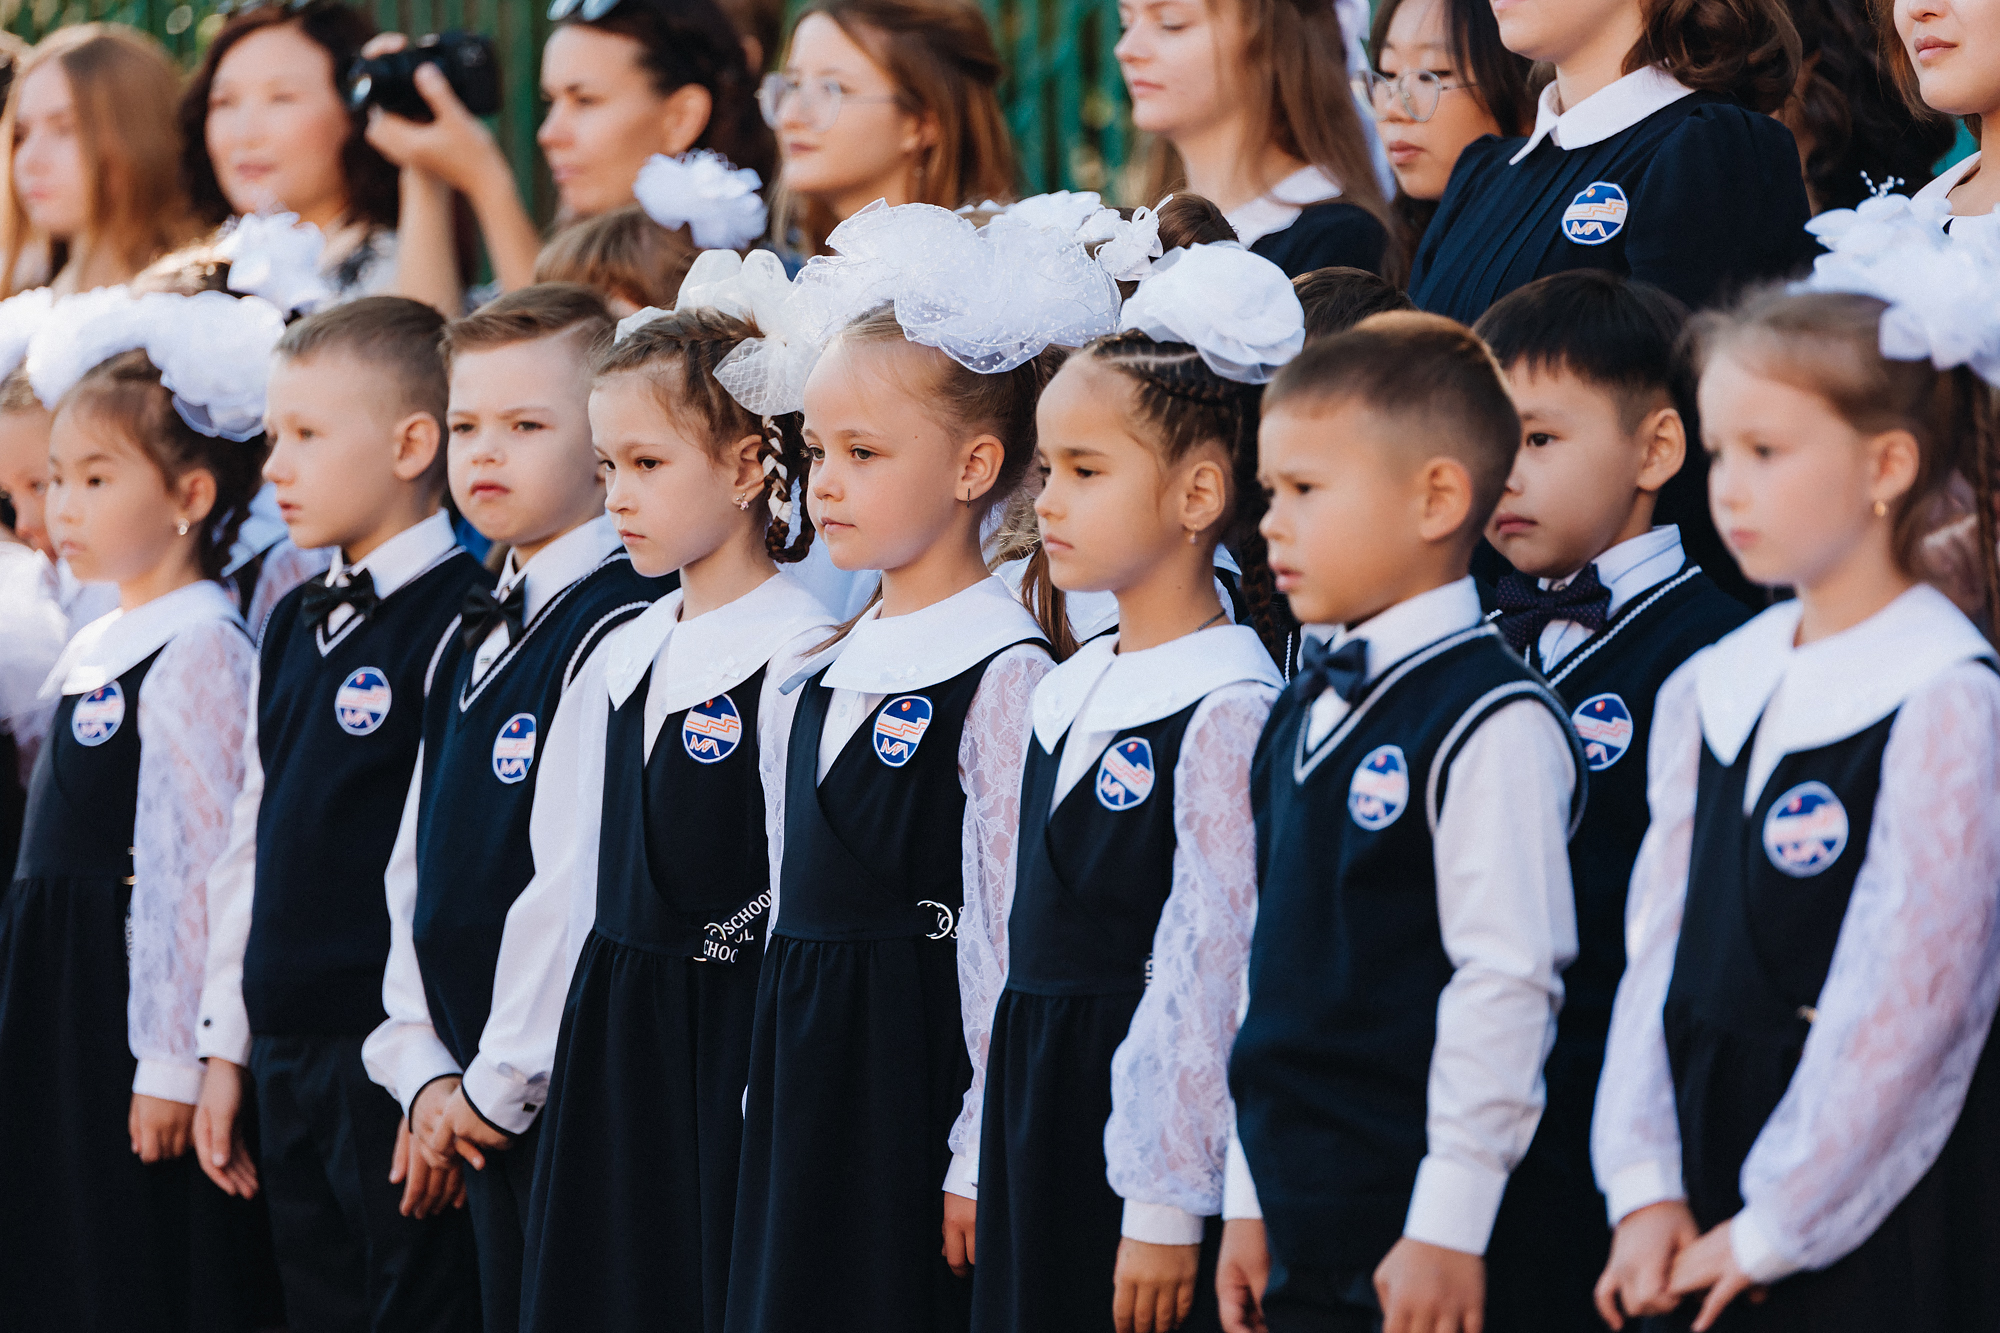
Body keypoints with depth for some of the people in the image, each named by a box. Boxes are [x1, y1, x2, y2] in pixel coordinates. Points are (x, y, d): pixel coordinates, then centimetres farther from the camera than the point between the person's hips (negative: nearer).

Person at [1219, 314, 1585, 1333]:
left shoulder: (1490, 725, -13)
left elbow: (1507, 982, -16)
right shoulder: (1303, 710, 13)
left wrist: (1446, 1228, -17)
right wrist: (1250, 1202, 16)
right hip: (1300, 1229, 8)